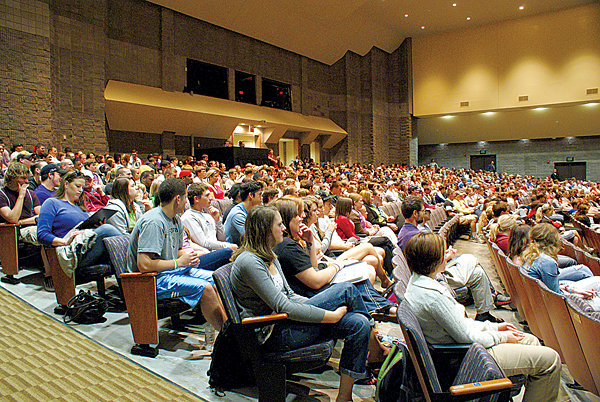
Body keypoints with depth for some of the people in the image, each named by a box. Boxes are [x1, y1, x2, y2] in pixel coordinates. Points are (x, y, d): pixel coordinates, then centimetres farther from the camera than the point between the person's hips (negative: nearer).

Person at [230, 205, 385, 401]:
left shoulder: (269, 257, 13)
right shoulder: (249, 261, -18)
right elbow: (282, 306, -23)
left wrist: (322, 306, 1)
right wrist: (332, 315, -19)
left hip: (284, 321, 9)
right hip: (273, 334, -9)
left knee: (358, 323, -10)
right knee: (346, 289, -14)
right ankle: (375, 351, 6)